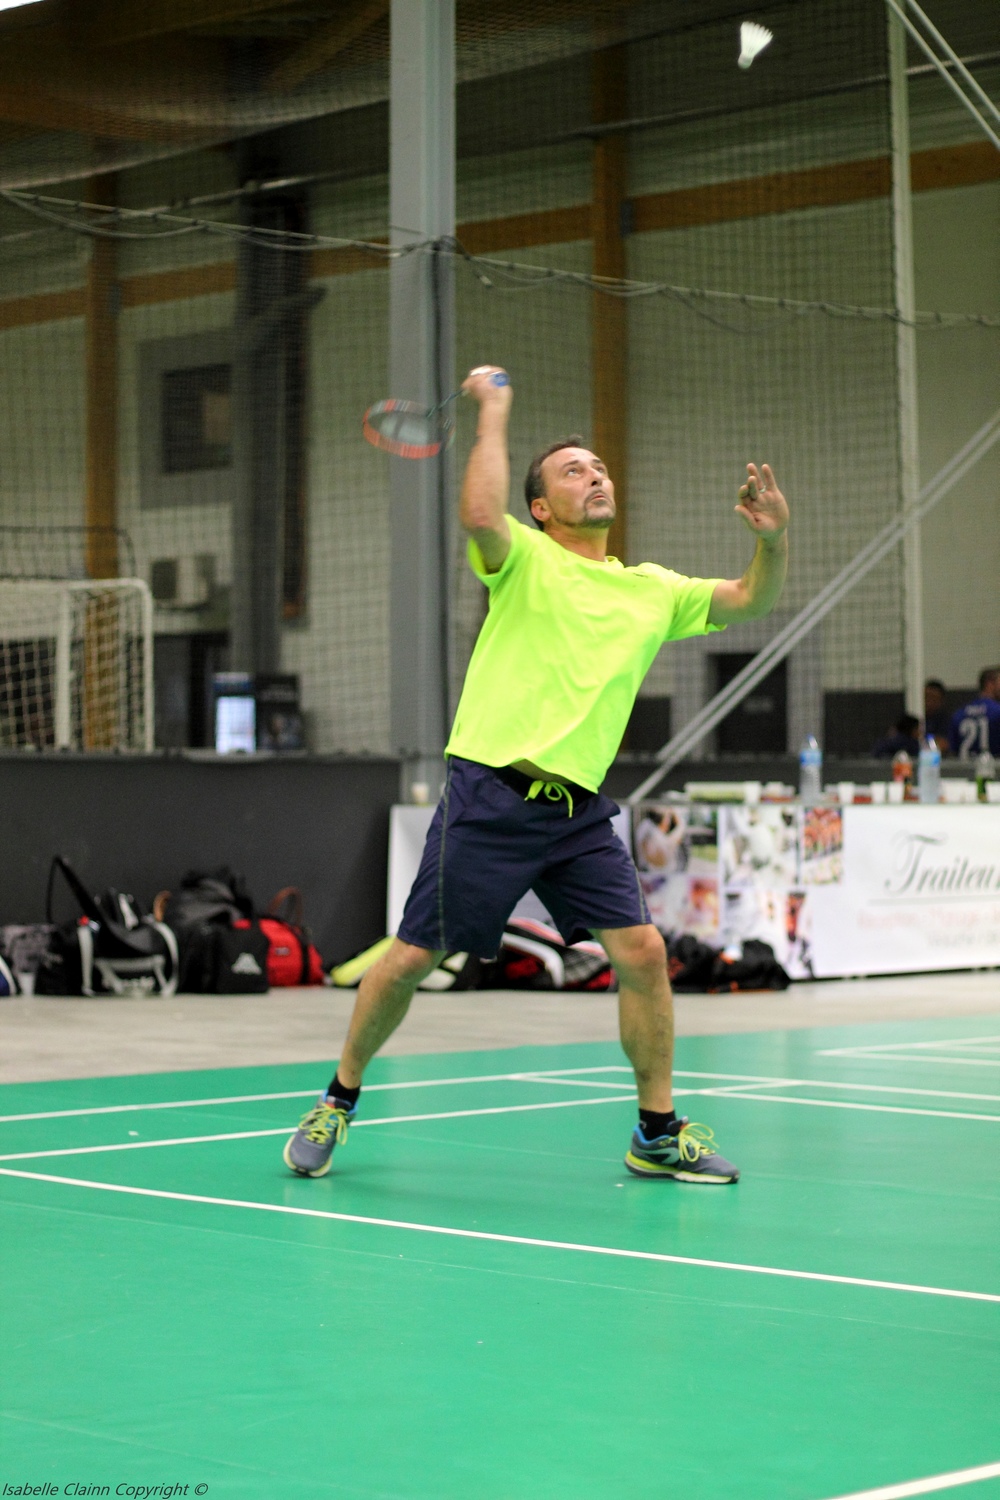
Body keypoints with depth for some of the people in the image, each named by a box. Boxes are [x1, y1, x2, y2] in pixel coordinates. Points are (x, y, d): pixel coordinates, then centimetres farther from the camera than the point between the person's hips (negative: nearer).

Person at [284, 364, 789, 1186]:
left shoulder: (652, 590, 15)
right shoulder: (525, 560, 0)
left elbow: (750, 600, 14)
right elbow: (480, 515, -21)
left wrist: (773, 539, -6)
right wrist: (494, 410, -13)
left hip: (578, 810, 4)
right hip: (491, 794, -4)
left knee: (642, 950, -8)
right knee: (413, 958, 0)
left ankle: (658, 1133, 6)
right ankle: (339, 1101, 21)